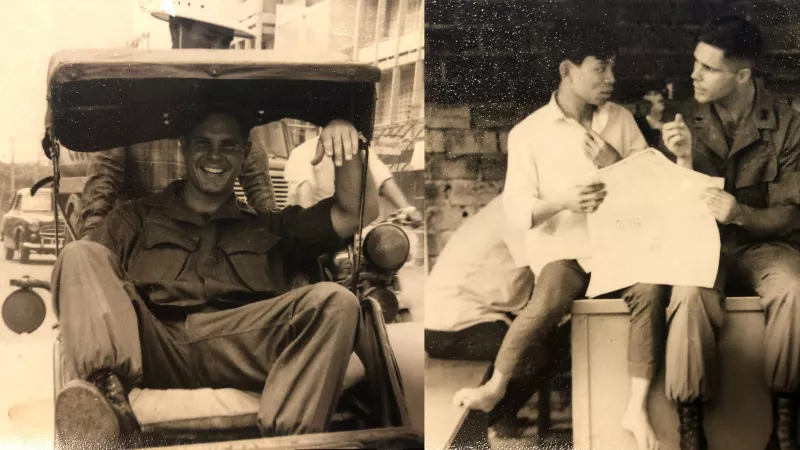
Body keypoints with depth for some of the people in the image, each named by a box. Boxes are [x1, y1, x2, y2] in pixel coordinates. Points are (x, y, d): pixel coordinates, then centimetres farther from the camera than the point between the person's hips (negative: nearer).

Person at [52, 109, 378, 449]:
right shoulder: (136, 218, 28)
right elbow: (86, 278, 12)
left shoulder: (269, 228, 32)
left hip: (239, 349, 0)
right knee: (80, 255, -20)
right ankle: (108, 390, -45)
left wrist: (347, 151, 5)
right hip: (151, 348, 0)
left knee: (335, 302, -23)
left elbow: (357, 213, 23)